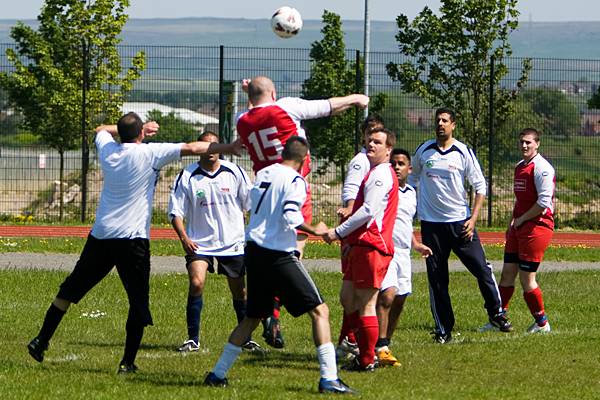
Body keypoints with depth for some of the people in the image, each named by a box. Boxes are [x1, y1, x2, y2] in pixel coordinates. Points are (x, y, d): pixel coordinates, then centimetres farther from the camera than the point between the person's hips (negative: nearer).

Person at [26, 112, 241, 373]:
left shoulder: (107, 150, 6)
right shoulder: (149, 153, -7)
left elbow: (101, 129, 31)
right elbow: (193, 148, -7)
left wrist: (134, 129, 31)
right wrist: (230, 148, -1)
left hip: (101, 235, 5)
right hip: (133, 239, -5)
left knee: (71, 289, 14)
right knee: (138, 302, 3)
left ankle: (41, 341, 15)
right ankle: (128, 362, -1)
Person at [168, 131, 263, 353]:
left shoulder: (234, 172, -2)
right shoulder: (187, 176, -5)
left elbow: (251, 204, 7)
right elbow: (176, 211, -2)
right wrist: (183, 237, -15)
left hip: (233, 243, 2)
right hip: (199, 243, -2)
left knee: (239, 291, 7)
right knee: (196, 283, -19)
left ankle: (247, 339, 23)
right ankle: (193, 339, -10)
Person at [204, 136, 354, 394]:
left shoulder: (263, 174, 11)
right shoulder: (295, 180, -10)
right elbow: (290, 216, -22)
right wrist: (314, 230, -9)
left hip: (254, 251, 7)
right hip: (279, 254, -7)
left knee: (252, 317, 21)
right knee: (319, 311, -4)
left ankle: (218, 374, 20)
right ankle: (328, 379, -14)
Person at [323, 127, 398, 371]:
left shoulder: (381, 175, -11)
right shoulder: (375, 173, 23)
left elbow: (369, 211, -20)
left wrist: (338, 232, -15)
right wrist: (352, 240, 24)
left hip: (372, 247, -11)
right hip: (363, 245, 11)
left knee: (366, 304, -7)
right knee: (347, 297, 14)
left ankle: (367, 360, -3)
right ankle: (365, 353, 17)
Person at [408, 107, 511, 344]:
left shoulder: (463, 152, -2)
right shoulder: (423, 151, 5)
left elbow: (480, 186, 1)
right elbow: (412, 180, 18)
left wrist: (473, 218, -8)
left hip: (460, 222, -1)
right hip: (431, 224, 1)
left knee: (481, 268, -5)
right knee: (436, 278, 1)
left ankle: (496, 313, 14)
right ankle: (443, 329, 8)